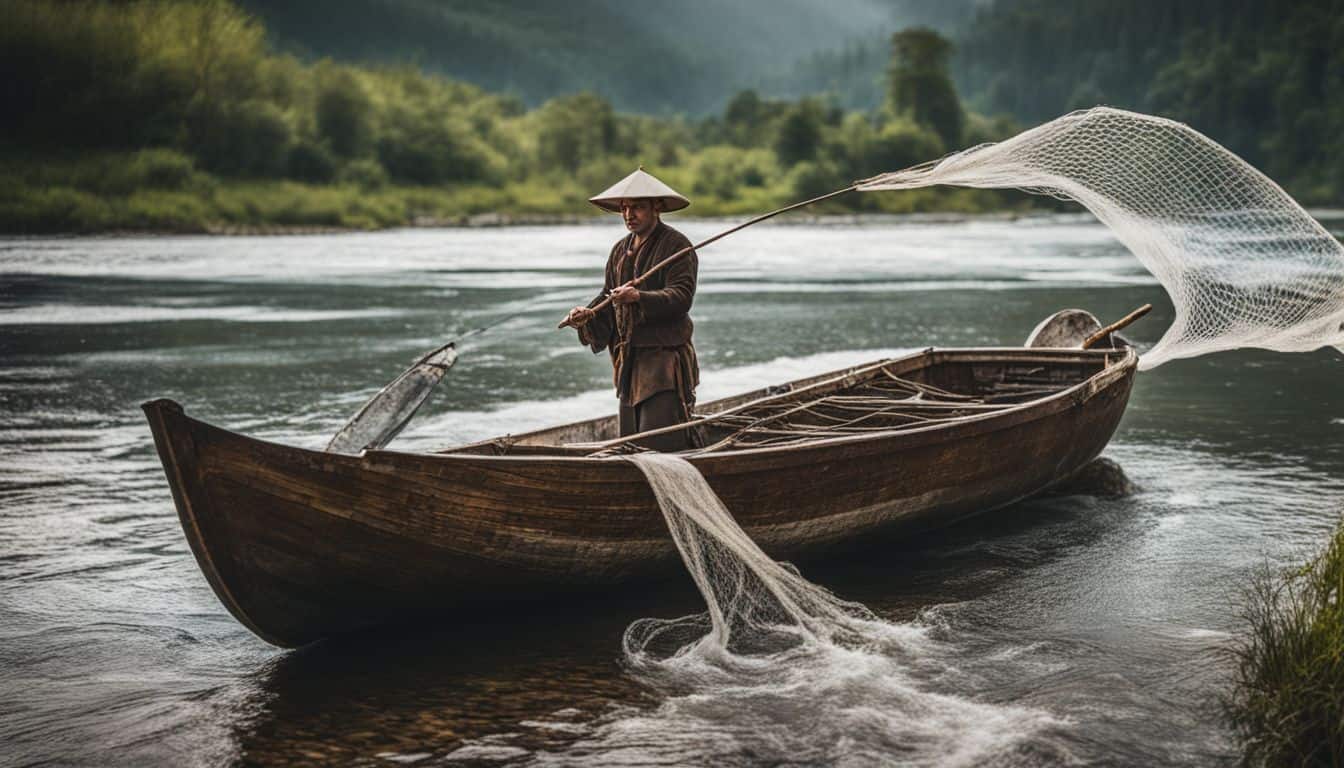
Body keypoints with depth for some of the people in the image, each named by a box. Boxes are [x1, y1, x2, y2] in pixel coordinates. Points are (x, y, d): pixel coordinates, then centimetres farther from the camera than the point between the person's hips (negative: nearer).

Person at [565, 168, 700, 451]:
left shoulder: (676, 245, -6)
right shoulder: (620, 250, 17)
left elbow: (682, 295, -17)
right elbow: (608, 296, 17)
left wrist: (639, 297, -31)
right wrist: (588, 315, -4)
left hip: (666, 358, -8)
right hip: (629, 362, 8)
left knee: (661, 442, -13)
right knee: (631, 445, 8)